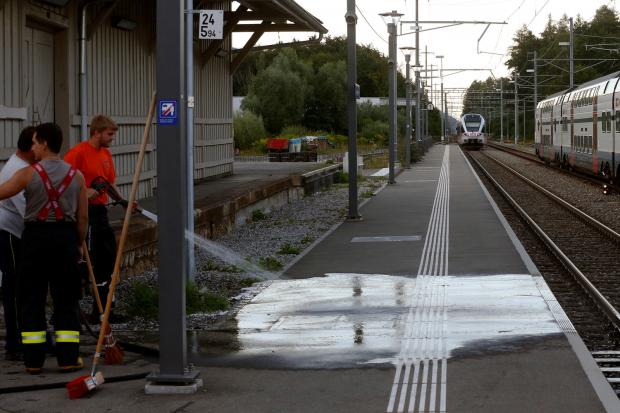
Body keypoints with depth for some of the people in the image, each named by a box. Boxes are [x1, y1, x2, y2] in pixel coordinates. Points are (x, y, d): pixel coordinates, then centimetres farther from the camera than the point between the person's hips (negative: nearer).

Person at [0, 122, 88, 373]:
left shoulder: (28, 174, -7)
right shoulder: (76, 175, 2)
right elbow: (83, 216, 5)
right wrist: (79, 244, 17)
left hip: (35, 237, -2)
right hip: (65, 236, 2)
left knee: (32, 299, 6)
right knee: (66, 300, 8)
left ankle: (33, 359, 6)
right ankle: (68, 358, 5)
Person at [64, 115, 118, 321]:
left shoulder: (106, 153, 14)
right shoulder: (78, 152, -12)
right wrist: (83, 191, -27)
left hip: (100, 211, 9)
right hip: (84, 212, -9)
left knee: (108, 260, 12)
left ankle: (101, 310, 21)